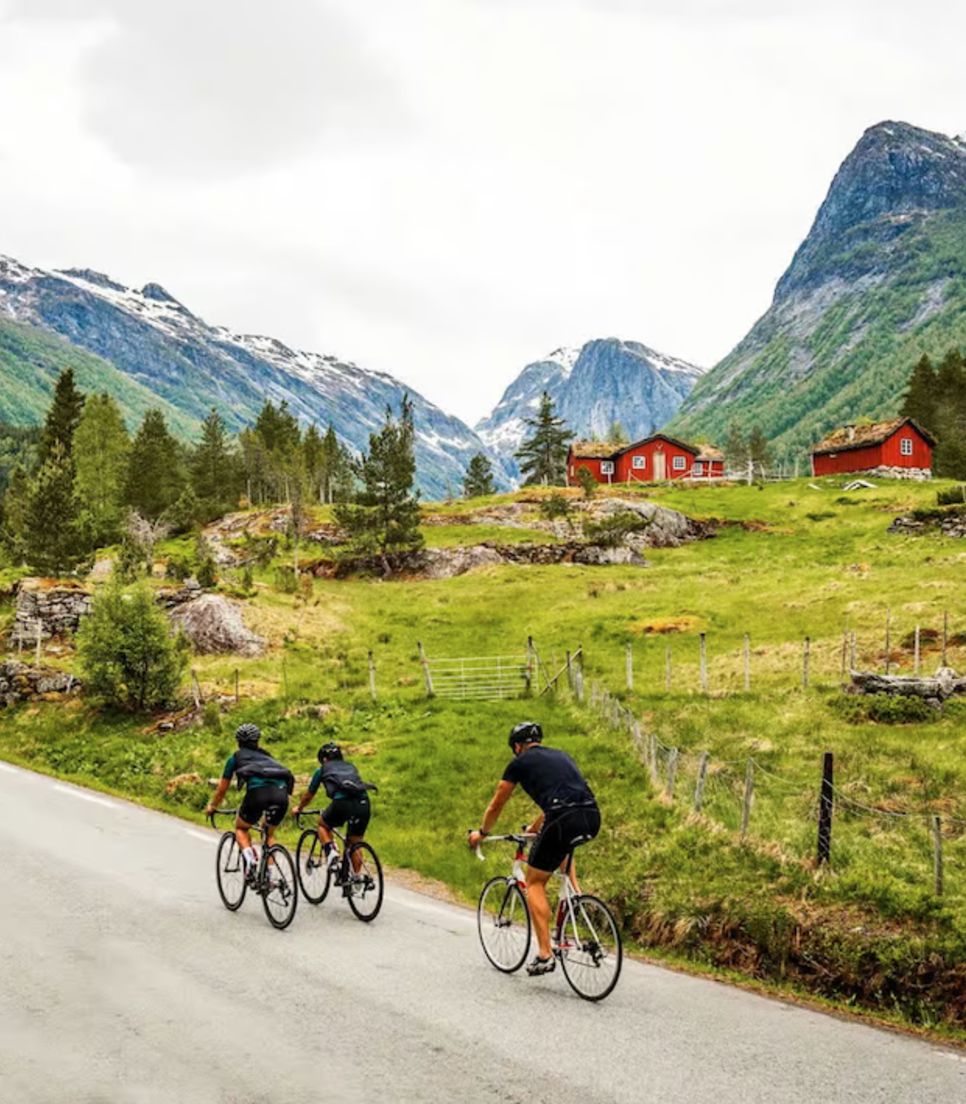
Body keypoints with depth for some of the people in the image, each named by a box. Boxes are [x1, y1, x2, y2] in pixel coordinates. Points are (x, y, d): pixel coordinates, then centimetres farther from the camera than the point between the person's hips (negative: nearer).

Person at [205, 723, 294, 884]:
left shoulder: (235, 758, 26)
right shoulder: (267, 757, 36)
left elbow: (222, 789, 31)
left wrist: (211, 807, 50)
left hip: (258, 791, -3)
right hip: (281, 792, 3)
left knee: (241, 828, 23)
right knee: (270, 834, 27)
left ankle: (249, 857, -4)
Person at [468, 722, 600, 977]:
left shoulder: (520, 763, 13)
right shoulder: (561, 756, 29)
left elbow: (496, 805, 23)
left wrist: (481, 833, 41)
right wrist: (534, 828, 58)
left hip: (564, 821, -6)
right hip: (592, 819, 6)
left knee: (534, 882, 11)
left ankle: (545, 954, 2)